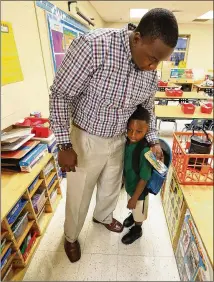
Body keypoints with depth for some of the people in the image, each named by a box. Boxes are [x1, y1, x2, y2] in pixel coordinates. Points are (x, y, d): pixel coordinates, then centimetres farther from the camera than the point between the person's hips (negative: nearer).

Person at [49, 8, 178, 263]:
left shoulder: (150, 72, -6)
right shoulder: (92, 46, -26)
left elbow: (147, 106, 10)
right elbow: (60, 94, -19)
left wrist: (153, 141, 2)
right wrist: (64, 145, -19)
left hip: (118, 140, 5)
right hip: (86, 139, -4)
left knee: (111, 187, 25)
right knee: (79, 195, 14)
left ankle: (103, 216, 60)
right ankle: (71, 237, 47)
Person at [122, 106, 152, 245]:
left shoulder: (145, 151, -36)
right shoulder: (127, 141, -15)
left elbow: (144, 179, -27)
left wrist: (135, 198, -17)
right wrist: (124, 179, 14)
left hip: (140, 189, -6)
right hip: (129, 183, 6)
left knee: (139, 211, 24)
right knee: (133, 209, 34)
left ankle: (137, 230, 51)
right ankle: (133, 215, 64)